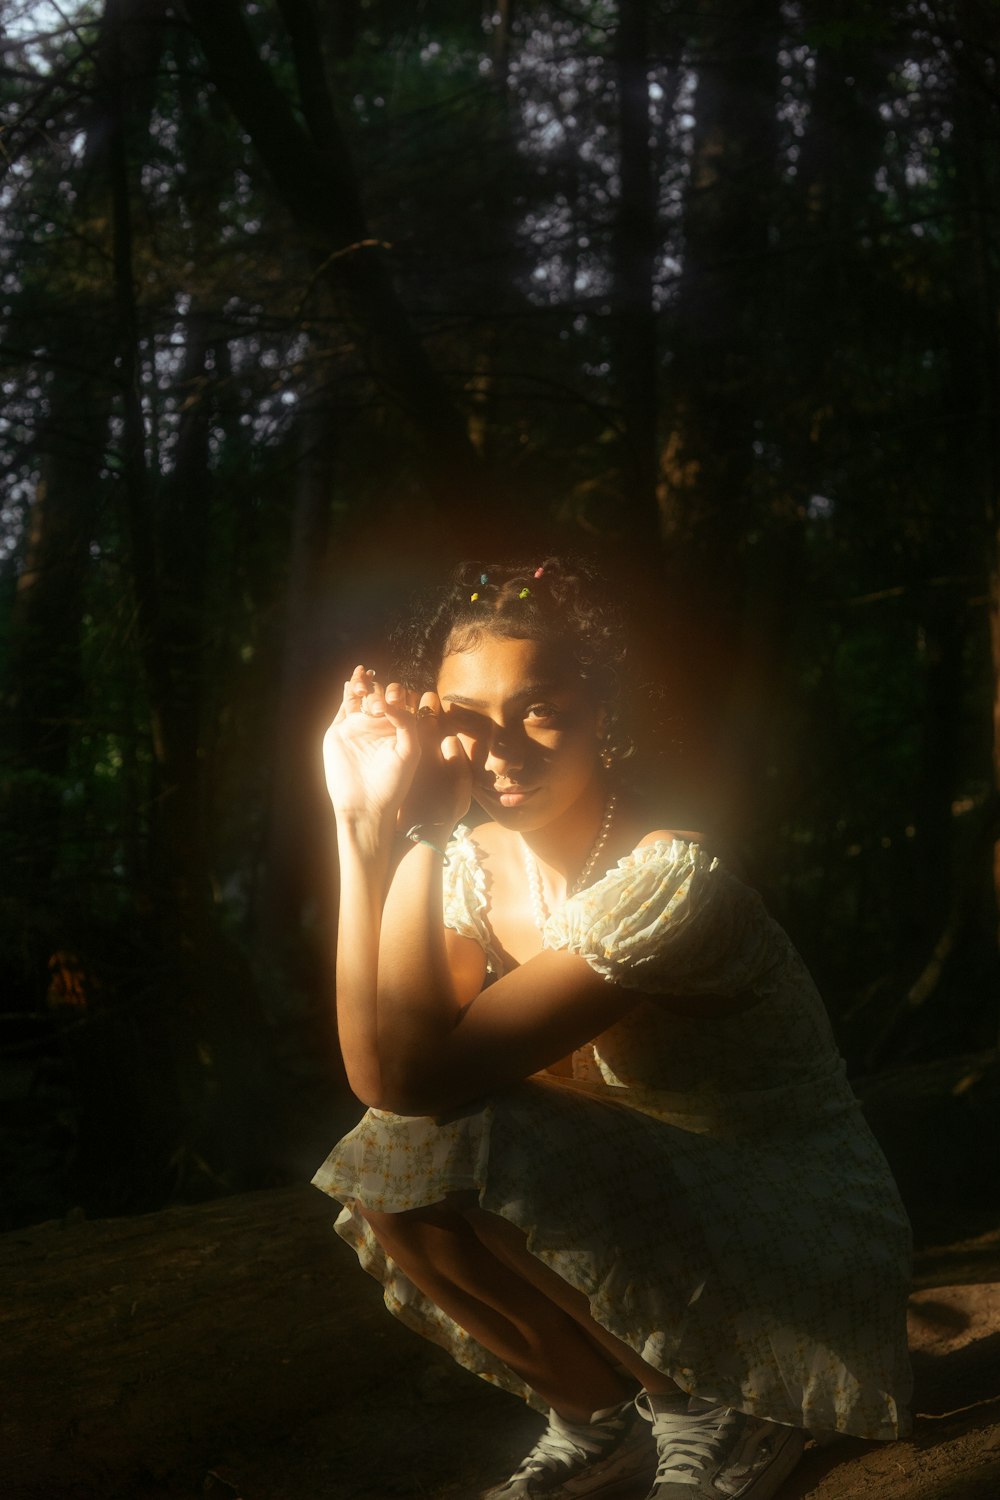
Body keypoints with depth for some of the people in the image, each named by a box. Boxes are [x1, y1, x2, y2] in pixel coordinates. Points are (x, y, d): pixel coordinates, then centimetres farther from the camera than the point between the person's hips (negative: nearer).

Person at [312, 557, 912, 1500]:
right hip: (651, 1218, 7)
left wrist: (399, 834, -29)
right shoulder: (470, 867, -2)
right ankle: (604, 1420, 8)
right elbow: (379, 1073, -18)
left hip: (810, 1259, -7)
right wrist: (364, 829, -20)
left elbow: (422, 1078, -31)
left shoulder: (668, 880, -26)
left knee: (451, 1147, -26)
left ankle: (710, 1411, -3)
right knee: (383, 1179, -11)